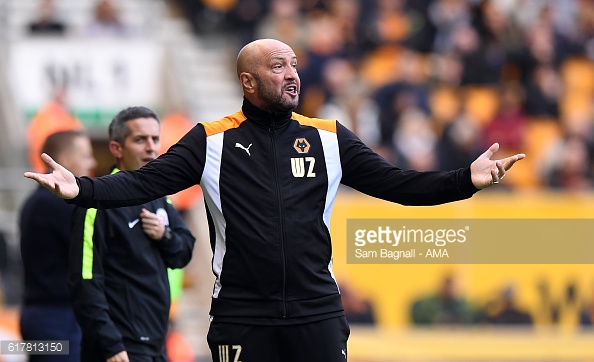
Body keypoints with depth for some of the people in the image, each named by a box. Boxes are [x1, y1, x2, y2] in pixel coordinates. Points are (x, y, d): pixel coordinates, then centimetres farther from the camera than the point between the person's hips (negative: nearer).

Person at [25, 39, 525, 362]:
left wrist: (466, 180, -7)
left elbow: (397, 184, 6)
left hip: (317, 314, 1)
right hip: (242, 316, -1)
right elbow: (146, 182, -4)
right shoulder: (212, 141, 3)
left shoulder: (328, 137, 9)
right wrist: (83, 189, -20)